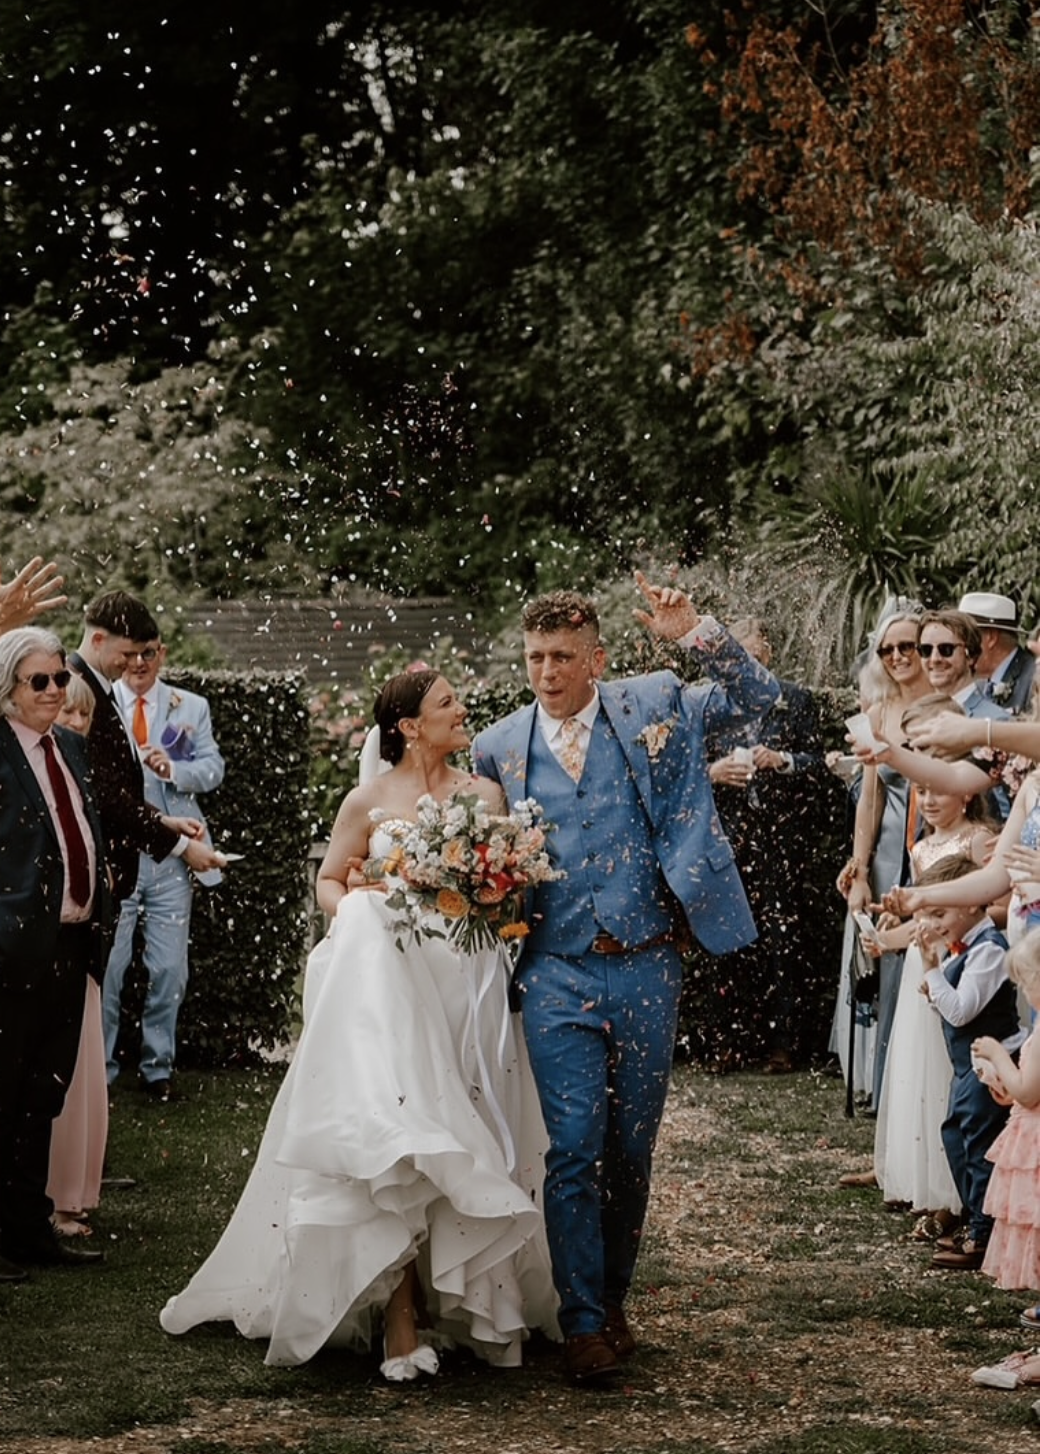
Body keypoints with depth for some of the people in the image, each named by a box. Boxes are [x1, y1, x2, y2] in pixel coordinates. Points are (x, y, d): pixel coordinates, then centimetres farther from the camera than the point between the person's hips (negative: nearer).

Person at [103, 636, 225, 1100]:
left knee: (169, 969, 6)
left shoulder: (191, 707, 10)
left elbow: (213, 767, 1)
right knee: (105, 966, 0)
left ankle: (157, 1066, 20)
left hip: (170, 856, 2)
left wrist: (174, 769, -17)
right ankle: (98, 1066, 13)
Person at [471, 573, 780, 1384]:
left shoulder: (652, 708, 5)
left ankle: (614, 1302, 25)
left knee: (632, 1150, 9)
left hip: (646, 967, 1)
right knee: (574, 1149, -7)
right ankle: (583, 1325, 1)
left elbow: (758, 697, 2)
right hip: (559, 975, -1)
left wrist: (695, 636, -11)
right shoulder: (499, 749, 6)